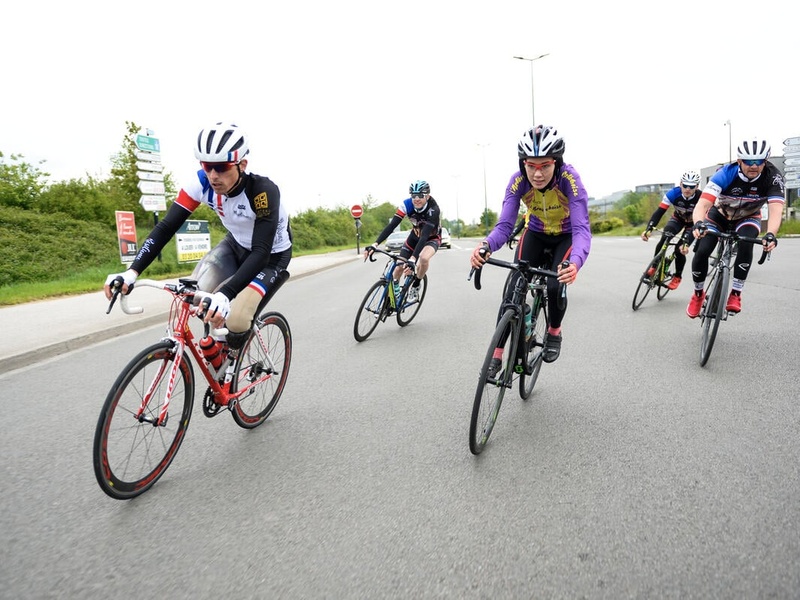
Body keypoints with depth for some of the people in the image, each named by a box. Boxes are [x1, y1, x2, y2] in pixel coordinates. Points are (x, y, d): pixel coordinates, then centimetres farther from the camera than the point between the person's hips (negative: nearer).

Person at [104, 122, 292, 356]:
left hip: (271, 256, -5)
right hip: (236, 245, 5)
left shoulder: (263, 190, -34)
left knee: (235, 319, -24)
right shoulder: (202, 183, -20)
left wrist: (226, 293, -54)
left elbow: (261, 252, -41)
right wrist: (132, 272, -34)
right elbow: (166, 227, -21)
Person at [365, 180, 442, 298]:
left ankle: (415, 286, -7)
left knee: (424, 258, -35)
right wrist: (375, 244, -44)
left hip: (432, 238, -4)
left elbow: (425, 236, -44)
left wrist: (413, 259, -56)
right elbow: (392, 225, -31)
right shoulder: (406, 204, -26)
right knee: (399, 266, -6)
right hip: (415, 236, 4)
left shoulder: (433, 210, -36)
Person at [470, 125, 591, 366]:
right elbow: (504, 225, -30)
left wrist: (575, 262, -60)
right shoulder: (518, 181, -27)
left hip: (566, 236, -1)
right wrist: (486, 246, -54)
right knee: (514, 289, -16)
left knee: (556, 287, -23)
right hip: (536, 234, 2)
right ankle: (498, 353, -5)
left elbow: (582, 227, -39)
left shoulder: (569, 178, -33)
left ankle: (554, 332, 11)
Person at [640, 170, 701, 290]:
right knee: (664, 239, -26)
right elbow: (659, 212, -33)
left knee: (681, 249, -15)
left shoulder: (701, 198, -34)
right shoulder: (673, 193, -30)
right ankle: (654, 266, -7)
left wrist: (686, 243, -48)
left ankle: (677, 277, 9)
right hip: (678, 218, 2)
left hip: (693, 223, -1)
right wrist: (649, 229, -49)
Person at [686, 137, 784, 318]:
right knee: (701, 252, -20)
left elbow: (775, 209, -39)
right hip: (719, 214, 0)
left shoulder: (773, 177, -27)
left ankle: (735, 294, -18)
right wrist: (698, 223, -65)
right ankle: (698, 294, 6)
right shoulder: (725, 174, -31)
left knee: (745, 244, -32)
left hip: (747, 218, 1)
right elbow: (703, 204, -43)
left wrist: (771, 234, -59)